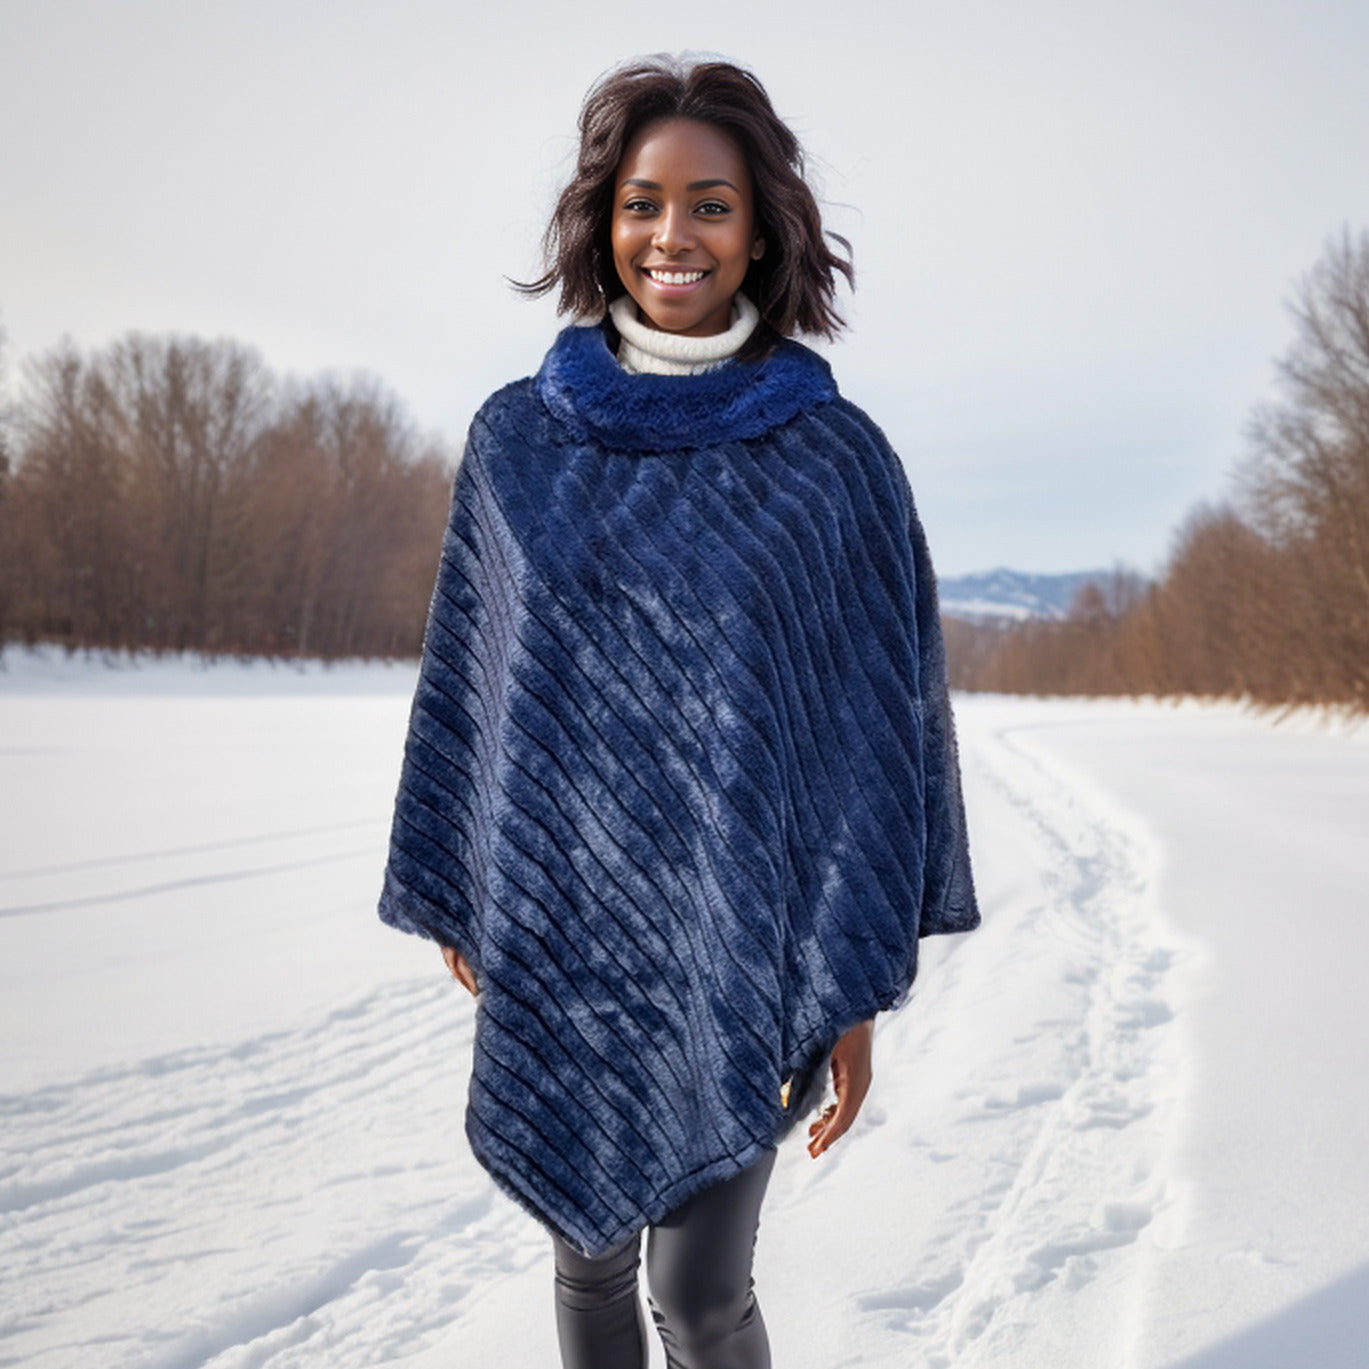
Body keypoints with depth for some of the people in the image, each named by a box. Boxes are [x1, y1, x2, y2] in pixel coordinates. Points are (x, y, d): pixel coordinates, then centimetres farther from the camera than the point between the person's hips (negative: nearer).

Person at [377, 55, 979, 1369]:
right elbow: (472, 673, 8)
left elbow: (874, 709, -4)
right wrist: (453, 892, 9)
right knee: (588, 1255, 15)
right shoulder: (517, 440, 2)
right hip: (557, 920, 3)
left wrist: (856, 981, -7)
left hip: (734, 922, -2)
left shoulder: (832, 456, -5)